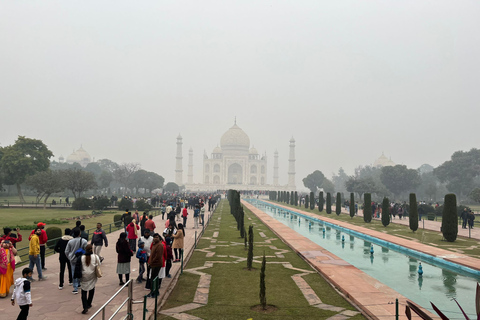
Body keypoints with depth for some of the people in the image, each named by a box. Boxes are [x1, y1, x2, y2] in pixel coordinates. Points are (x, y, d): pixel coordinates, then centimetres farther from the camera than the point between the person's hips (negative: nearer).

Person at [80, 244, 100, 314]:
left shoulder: (82, 258, -12)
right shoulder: (95, 257, -11)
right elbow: (99, 265, -3)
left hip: (84, 276, -1)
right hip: (92, 277, 1)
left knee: (84, 292, 4)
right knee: (91, 290, 22)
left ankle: (85, 307, -7)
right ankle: (88, 304, 31)